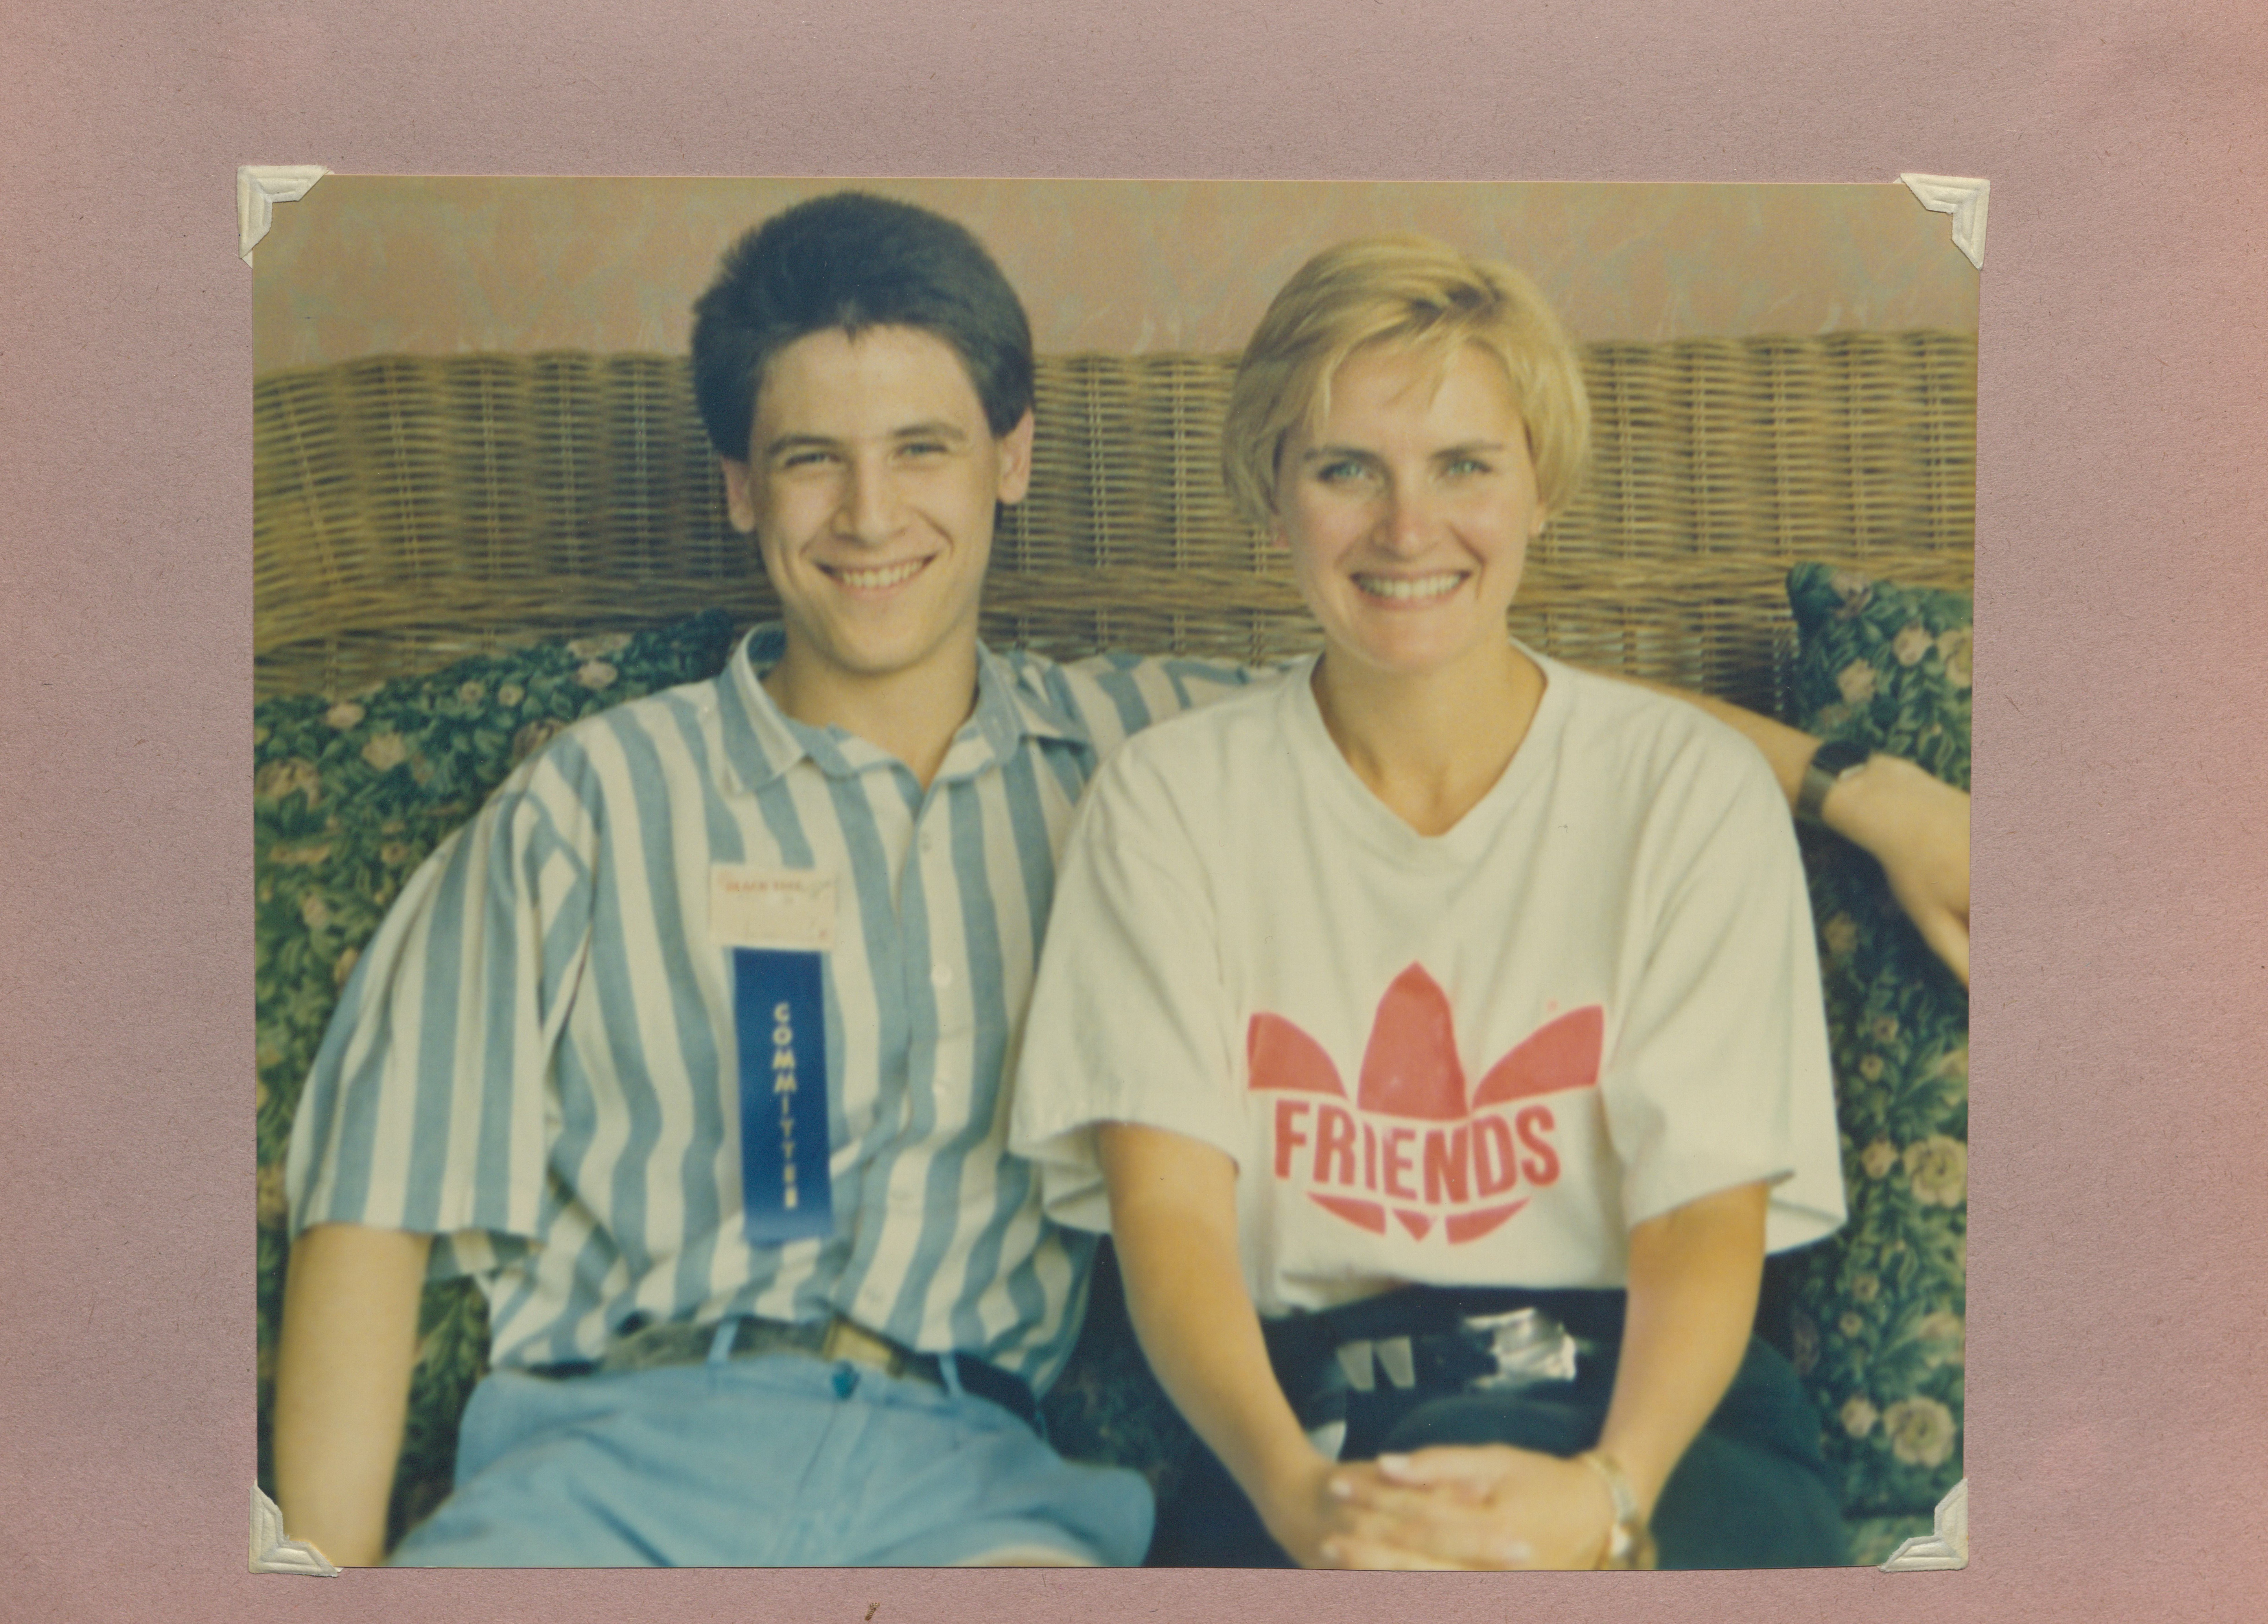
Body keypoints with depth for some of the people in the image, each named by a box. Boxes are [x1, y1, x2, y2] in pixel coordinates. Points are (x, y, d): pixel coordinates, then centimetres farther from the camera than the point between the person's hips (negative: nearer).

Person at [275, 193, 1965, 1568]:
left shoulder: (1145, 745, 15)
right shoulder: (594, 800, 11)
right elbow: (383, 1189, 6)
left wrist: (1852, 778, 7)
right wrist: (325, 1565, -5)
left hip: (966, 1457, 1)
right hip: (613, 1434, 0)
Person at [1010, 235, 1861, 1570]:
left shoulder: (1690, 789, 2)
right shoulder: (1173, 800, 3)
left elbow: (1706, 1225, -4)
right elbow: (1168, 1209, -6)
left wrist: (1603, 1494, -25)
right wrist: (1295, 1491, -26)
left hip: (1653, 1420, 1)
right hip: (1297, 1426, 0)